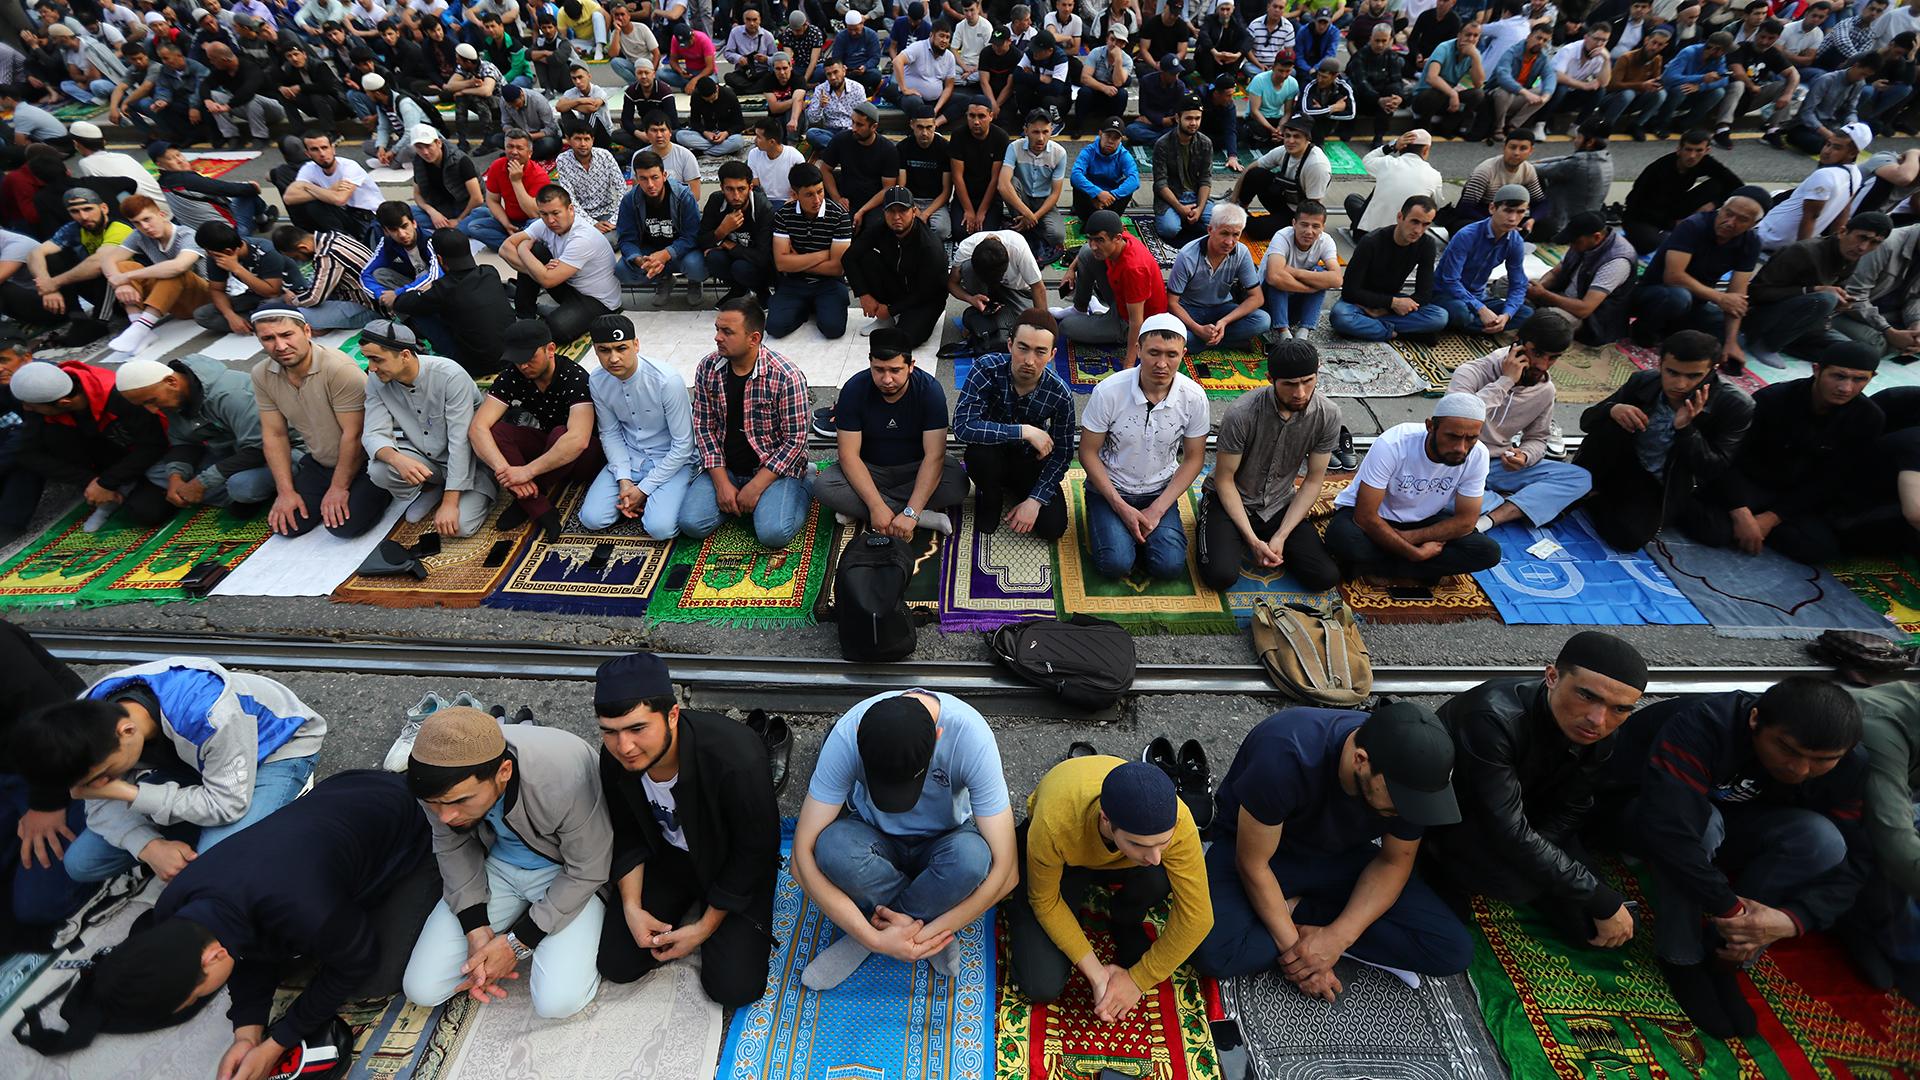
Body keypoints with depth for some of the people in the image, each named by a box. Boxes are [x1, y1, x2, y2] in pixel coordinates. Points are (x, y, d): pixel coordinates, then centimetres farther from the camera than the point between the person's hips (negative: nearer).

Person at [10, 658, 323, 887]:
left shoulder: (210, 715, -40)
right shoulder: (90, 720, -19)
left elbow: (228, 804, -29)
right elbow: (102, 801, -6)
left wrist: (128, 792, -29)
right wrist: (150, 846, -24)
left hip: (277, 749, -7)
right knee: (80, 864, 1)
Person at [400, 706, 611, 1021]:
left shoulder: (566, 774, -39)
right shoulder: (435, 777, -24)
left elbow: (587, 871, -22)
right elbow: (452, 847, -2)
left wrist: (518, 942, -18)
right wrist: (476, 929, -11)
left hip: (565, 871, -4)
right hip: (495, 862, 4)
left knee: (557, 1001, -19)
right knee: (421, 989, -5)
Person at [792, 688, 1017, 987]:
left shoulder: (970, 735, -32)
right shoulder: (847, 736, -30)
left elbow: (1006, 870, -30)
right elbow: (802, 858, -26)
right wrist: (876, 940, -31)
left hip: (942, 844, 0)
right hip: (875, 838, 1)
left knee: (973, 858, -36)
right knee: (832, 846, -34)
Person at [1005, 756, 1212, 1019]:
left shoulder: (1175, 821, -37)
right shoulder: (1054, 826, -41)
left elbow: (1197, 916, -26)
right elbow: (1045, 902, -21)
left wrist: (1137, 979, -19)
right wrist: (1096, 974, -21)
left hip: (1120, 860, 2)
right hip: (1067, 858, -2)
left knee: (1161, 878, -33)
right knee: (1043, 986, -16)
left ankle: (1125, 923, 1)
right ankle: (1018, 910, 15)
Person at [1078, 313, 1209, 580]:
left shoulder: (1194, 397, -14)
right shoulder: (1108, 391, -20)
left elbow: (1193, 458, -3)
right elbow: (1088, 453, -11)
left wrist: (1157, 510, -12)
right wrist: (1121, 507, -16)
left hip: (1159, 491, 2)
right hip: (1110, 488, -2)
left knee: (1170, 566, -17)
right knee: (1115, 564, -22)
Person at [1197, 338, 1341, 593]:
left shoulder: (1328, 415, -13)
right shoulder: (1241, 414, -25)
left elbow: (1314, 481, -5)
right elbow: (1224, 479, -15)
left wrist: (1280, 537, -14)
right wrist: (1253, 540, -19)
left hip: (1279, 505, 4)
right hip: (1230, 500, -3)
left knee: (1326, 577, -12)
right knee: (1221, 576, -26)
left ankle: (1272, 541, 15)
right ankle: (1212, 534, 9)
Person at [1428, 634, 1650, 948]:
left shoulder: (1600, 739, -14)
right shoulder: (1494, 718, -38)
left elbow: (1567, 813, -4)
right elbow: (1510, 834, -37)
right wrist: (1604, 902, -29)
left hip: (1526, 812, 6)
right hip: (1450, 813, -6)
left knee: (1615, 933, 0)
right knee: (1517, 880, -34)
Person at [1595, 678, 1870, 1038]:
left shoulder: (1848, 765, -16)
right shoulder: (1700, 728, -37)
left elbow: (1854, 858, -14)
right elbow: (1668, 828, -46)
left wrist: (1792, 920, -29)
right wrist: (1727, 908, -37)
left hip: (1731, 823, 5)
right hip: (1641, 812, -5)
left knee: (1822, 838, -24)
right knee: (1702, 821, -37)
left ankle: (1721, 960, -9)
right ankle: (1680, 960, -16)